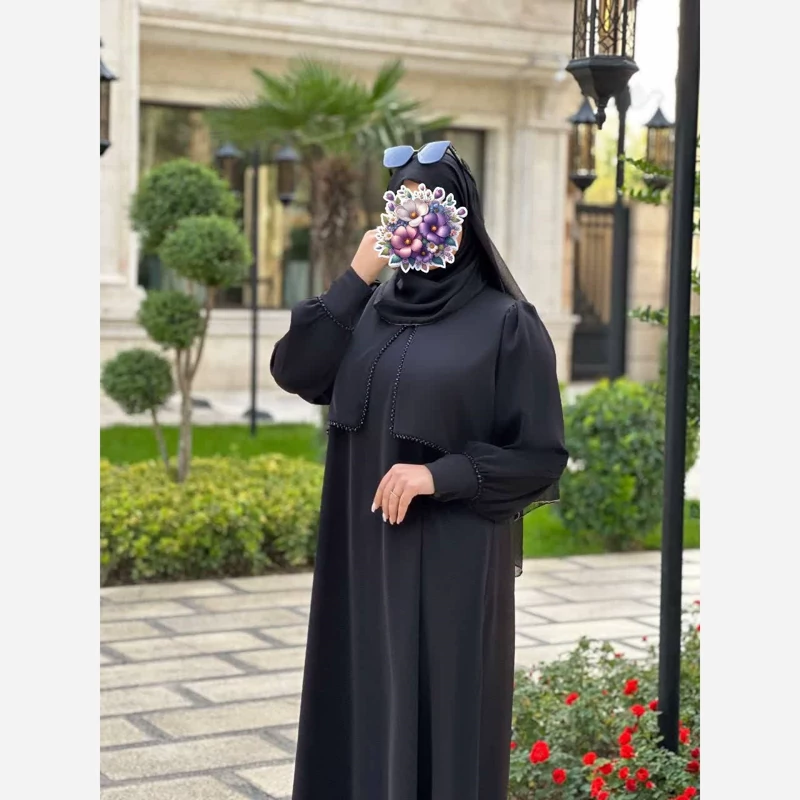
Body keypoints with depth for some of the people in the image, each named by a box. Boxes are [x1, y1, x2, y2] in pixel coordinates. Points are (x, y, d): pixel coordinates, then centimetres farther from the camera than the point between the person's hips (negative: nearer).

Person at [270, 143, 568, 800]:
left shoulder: (506, 323, -6)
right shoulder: (370, 311, 9)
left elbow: (542, 455, -8)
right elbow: (294, 374, -6)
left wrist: (440, 475, -19)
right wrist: (357, 276, -9)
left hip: (454, 561, -5)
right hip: (367, 553, 5)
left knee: (445, 717, 1)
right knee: (367, 711, 10)